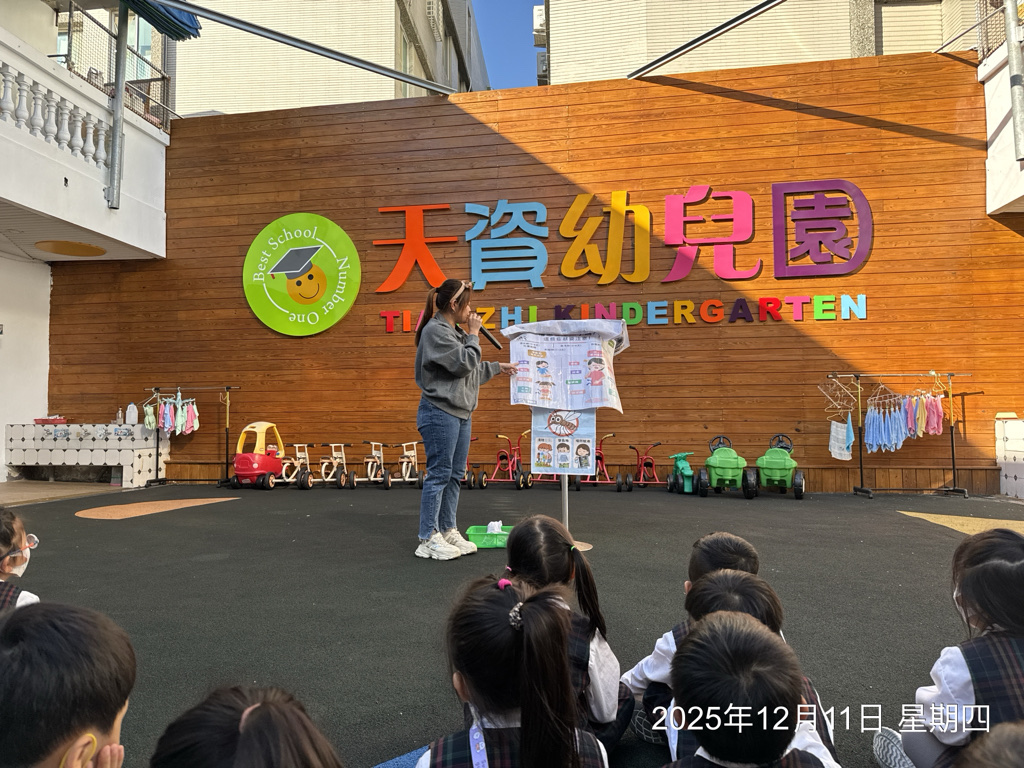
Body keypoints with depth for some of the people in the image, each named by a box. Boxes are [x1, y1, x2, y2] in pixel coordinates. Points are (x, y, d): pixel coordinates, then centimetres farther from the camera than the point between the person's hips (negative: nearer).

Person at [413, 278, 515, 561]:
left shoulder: (454, 331, 16)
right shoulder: (434, 331, -13)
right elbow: (464, 364, -18)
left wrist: (497, 367, 28)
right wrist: (474, 335, -5)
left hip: (461, 412, 10)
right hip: (440, 413, -10)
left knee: (455, 474, 12)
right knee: (439, 474, -5)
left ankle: (448, 531, 21)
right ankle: (428, 539, 3)